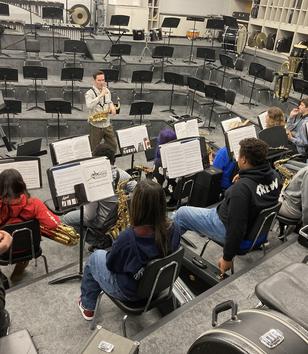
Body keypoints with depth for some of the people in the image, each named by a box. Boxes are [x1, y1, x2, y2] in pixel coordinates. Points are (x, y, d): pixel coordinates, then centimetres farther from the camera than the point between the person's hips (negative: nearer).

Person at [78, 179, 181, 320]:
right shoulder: (172, 230, -22)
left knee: (95, 257, 21)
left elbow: (111, 265, -17)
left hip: (131, 292, -5)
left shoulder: (127, 237, -37)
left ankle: (88, 307, 40)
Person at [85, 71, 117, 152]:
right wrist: (101, 95, -32)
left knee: (113, 146, 13)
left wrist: (112, 106, 0)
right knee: (94, 149, 6)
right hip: (96, 126, -5)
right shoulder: (89, 93, -13)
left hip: (107, 124, 5)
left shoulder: (107, 91, 6)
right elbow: (89, 106, -33)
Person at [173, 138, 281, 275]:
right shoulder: (274, 175, -10)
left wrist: (227, 258, -20)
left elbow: (236, 228, -31)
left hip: (227, 227, -8)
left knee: (181, 213, 7)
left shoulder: (242, 187, -35)